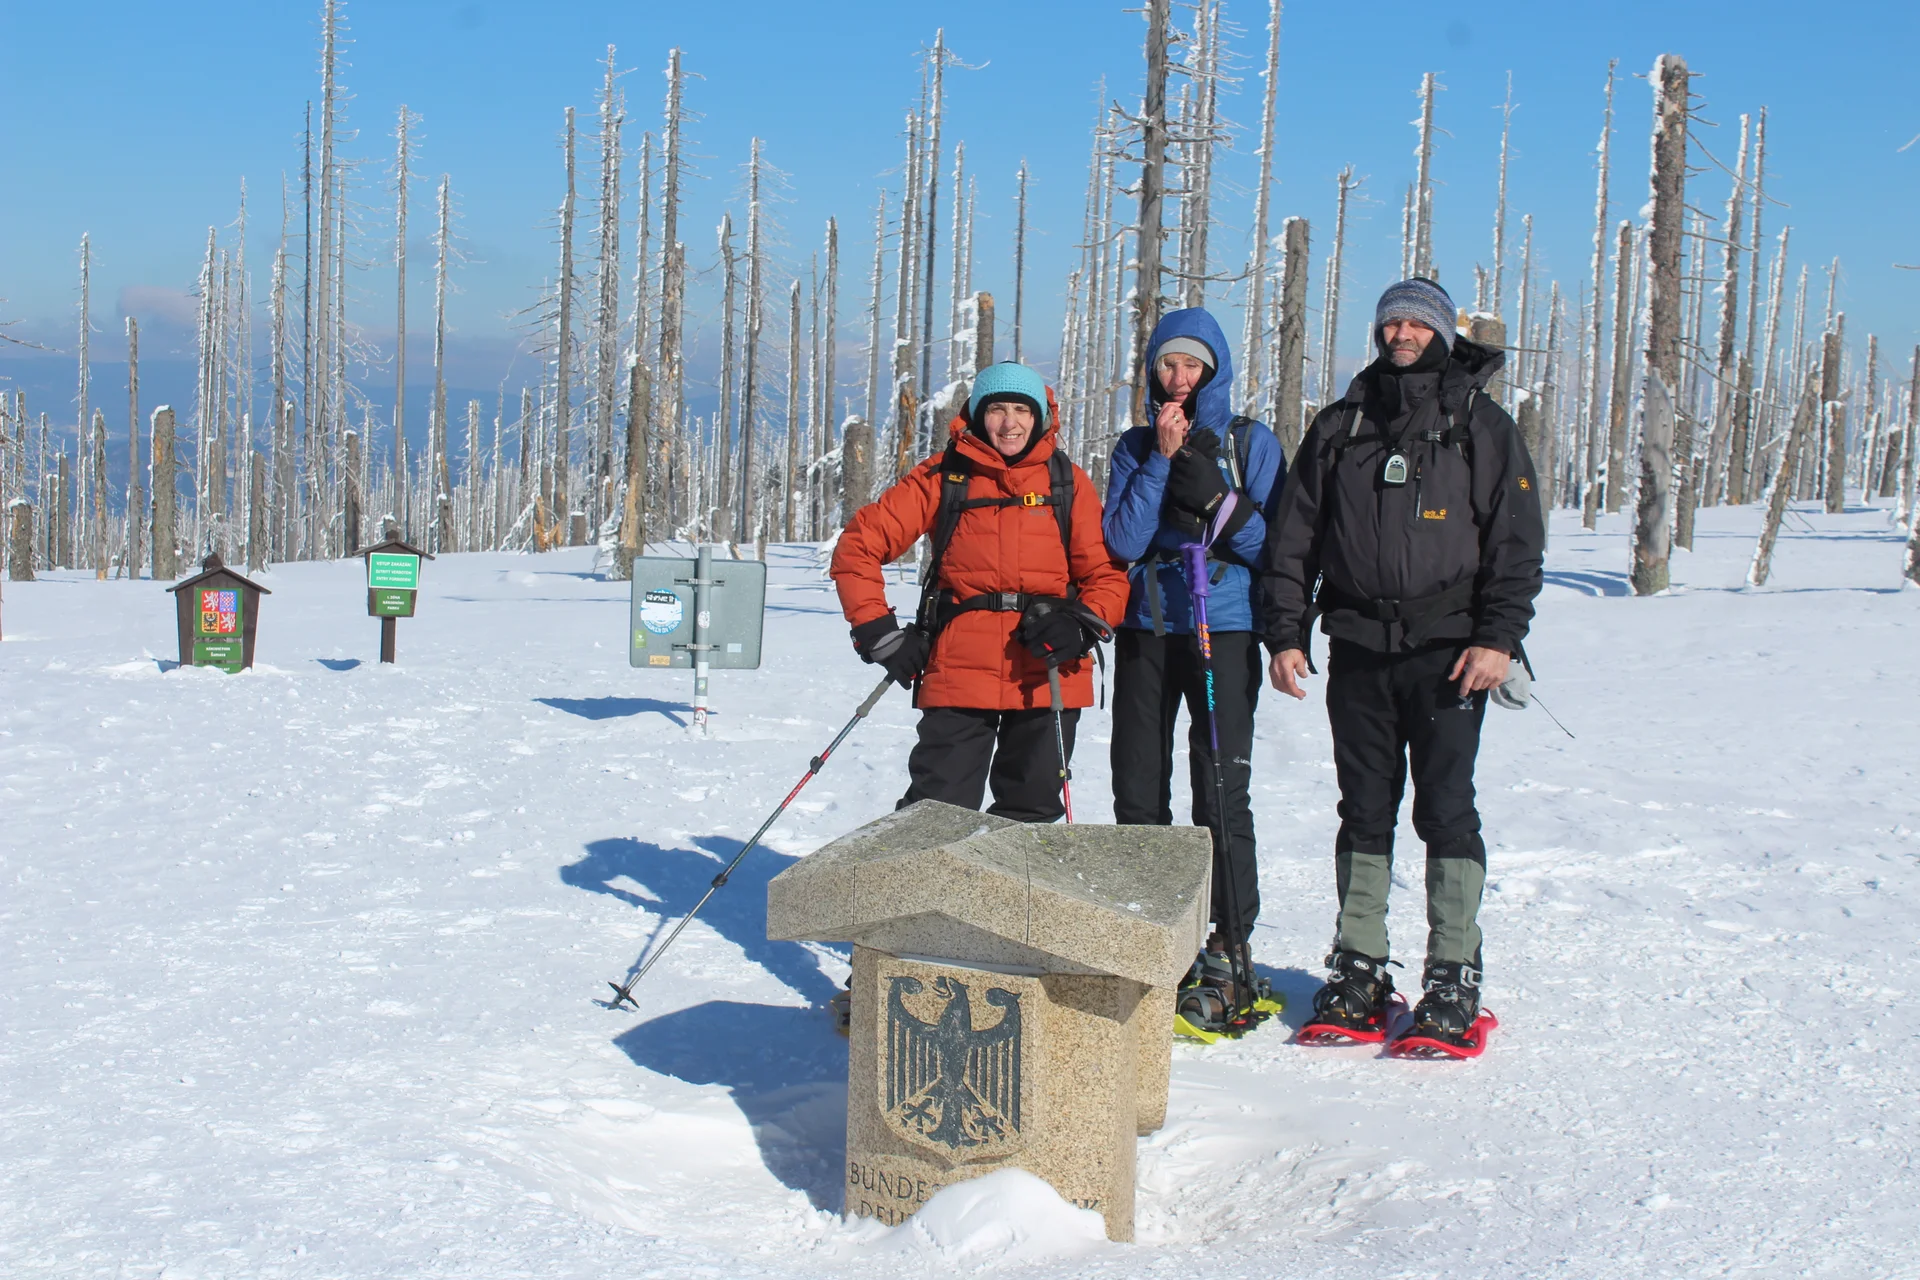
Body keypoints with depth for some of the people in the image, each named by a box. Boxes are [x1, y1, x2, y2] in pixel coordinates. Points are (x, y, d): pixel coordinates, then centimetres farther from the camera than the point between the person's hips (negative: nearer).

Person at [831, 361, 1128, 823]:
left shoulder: (1068, 481, 7)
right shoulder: (943, 476, 3)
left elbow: (1105, 573, 7)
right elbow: (859, 545, 4)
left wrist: (1081, 627, -13)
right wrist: (879, 633, -4)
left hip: (1048, 677, 2)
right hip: (959, 676, -2)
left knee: (1031, 816, 10)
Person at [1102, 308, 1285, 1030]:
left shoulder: (1250, 443, 5)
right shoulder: (1137, 448, 12)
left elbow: (1274, 544, -2)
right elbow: (1123, 543, -2)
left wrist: (1214, 498, -15)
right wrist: (1162, 461, -9)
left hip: (1224, 631, -3)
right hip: (1145, 632, 3)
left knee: (1221, 792, -8)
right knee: (1137, 793, 3)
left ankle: (1230, 954, -2)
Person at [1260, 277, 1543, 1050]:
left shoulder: (1479, 425, 5)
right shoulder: (1340, 427, 13)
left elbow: (1517, 540, 0)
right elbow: (1294, 536, 14)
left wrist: (1498, 637, -10)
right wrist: (1286, 631, 5)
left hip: (1448, 651, -3)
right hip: (1358, 647, 3)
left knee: (1445, 810, -3)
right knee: (1363, 810, 7)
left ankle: (1453, 980, 4)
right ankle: (1358, 972, 15)